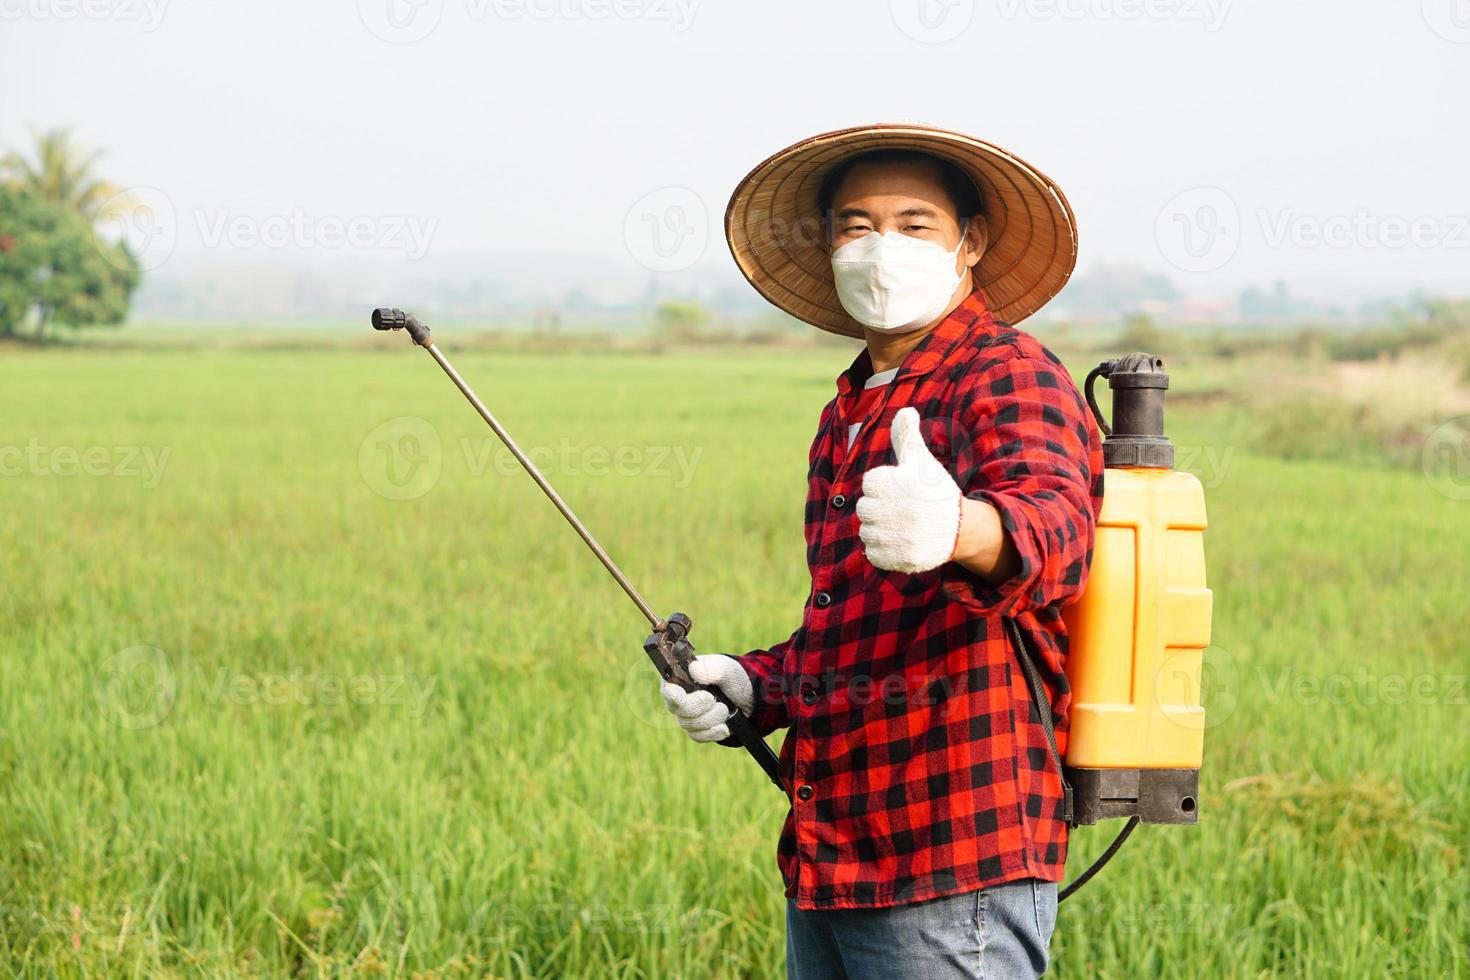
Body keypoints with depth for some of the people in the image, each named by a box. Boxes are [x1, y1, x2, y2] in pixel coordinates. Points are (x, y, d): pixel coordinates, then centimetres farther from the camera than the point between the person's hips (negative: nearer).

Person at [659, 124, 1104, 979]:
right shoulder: (851, 412, 19)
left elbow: (1053, 528, -32)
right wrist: (755, 685, 10)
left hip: (954, 860, -8)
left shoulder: (1011, 379, -9)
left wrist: (961, 530, -54)